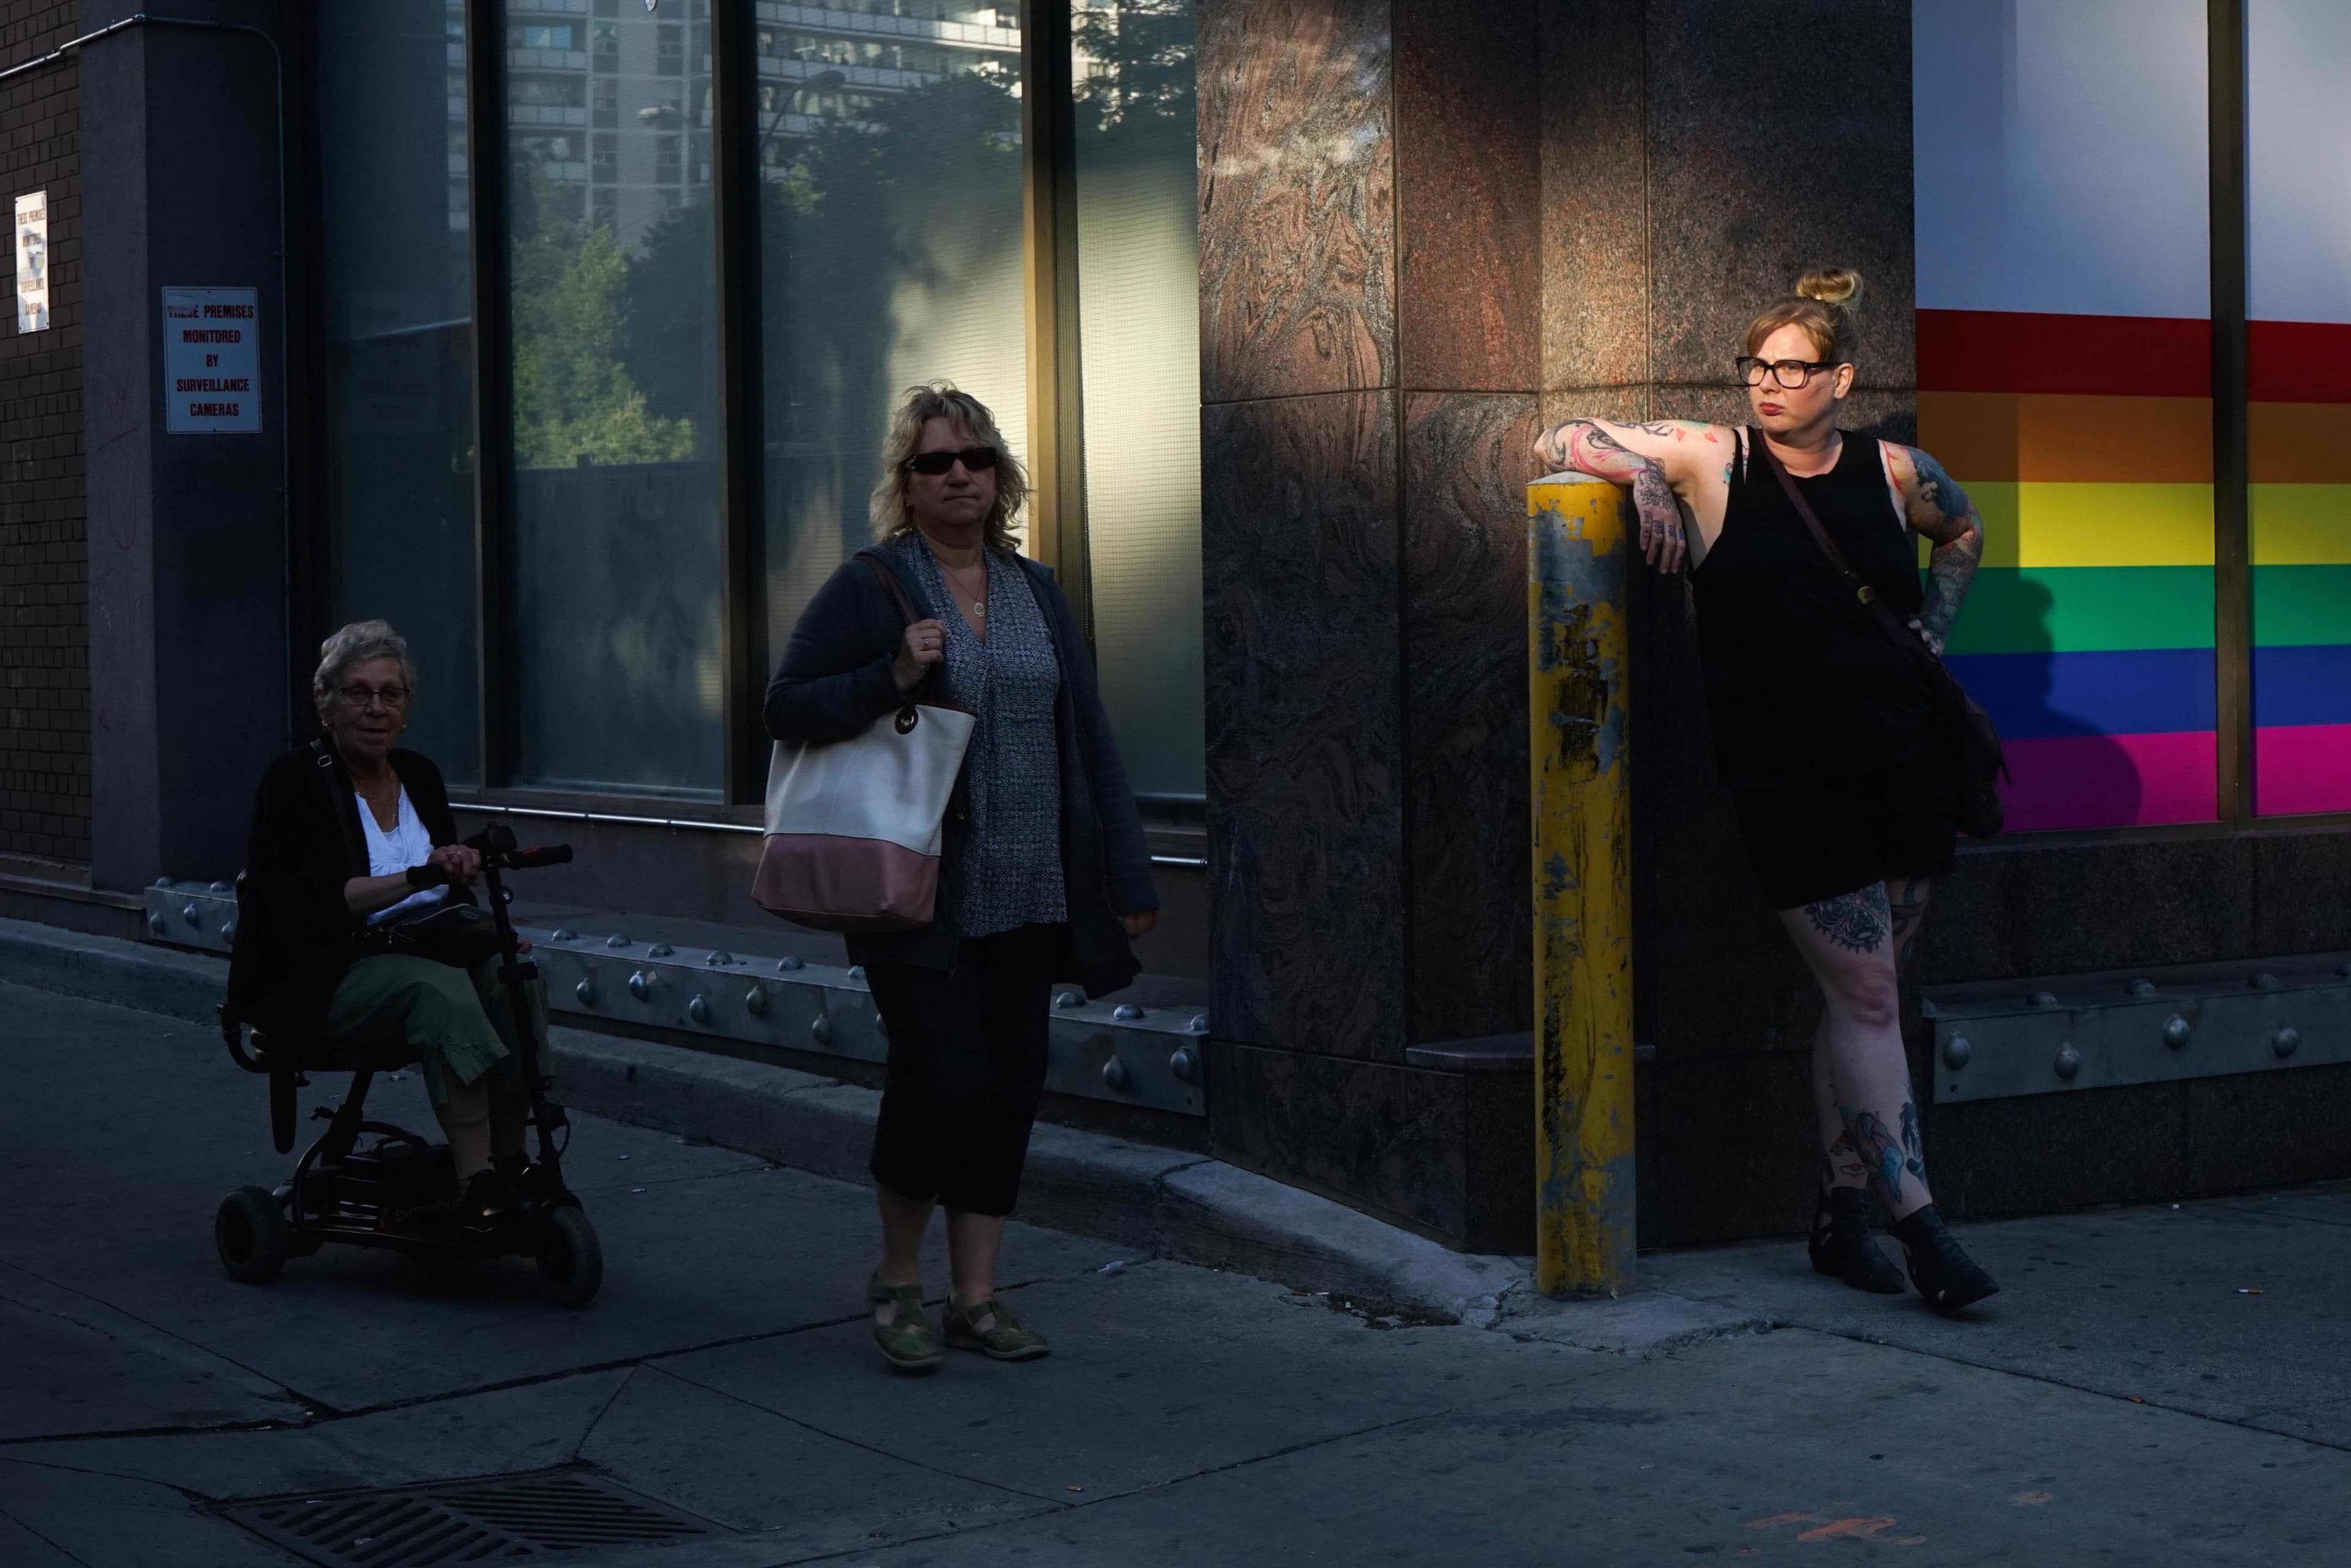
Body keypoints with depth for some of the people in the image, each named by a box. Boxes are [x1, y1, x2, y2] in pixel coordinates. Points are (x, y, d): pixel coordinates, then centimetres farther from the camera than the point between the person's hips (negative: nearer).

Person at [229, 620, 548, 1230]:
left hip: (420, 954, 7)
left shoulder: (419, 776, 12)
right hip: (318, 982, -7)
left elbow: (452, 891, 18)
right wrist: (416, 878, -31)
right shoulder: (294, 783, -8)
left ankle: (508, 1157, -18)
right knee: (438, 988, -34)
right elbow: (310, 905, -21)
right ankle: (477, 1178, -37)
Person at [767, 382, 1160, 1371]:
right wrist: (891, 678, -19)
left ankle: (975, 1297, 16)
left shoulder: (1035, 592, 12)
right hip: (921, 893, -5)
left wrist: (1126, 874, 10)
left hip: (1026, 894, 5)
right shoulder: (869, 587, -2)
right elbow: (786, 707, -3)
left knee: (1010, 1085, 6)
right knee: (941, 1075, -10)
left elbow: (1087, 736, 13)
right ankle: (896, 1280, 12)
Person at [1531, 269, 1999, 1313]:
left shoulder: (1895, 472, 5)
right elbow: (1560, 442, 1)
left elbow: (1964, 533, 27)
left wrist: (1930, 631, 14)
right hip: (1785, 776, -3)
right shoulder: (1710, 459, -3)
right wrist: (1644, 475, -16)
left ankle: (1841, 1217, 19)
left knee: (1865, 994, 9)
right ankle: (1917, 1223, -4)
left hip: (1905, 758, 3)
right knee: (1866, 996, -7)